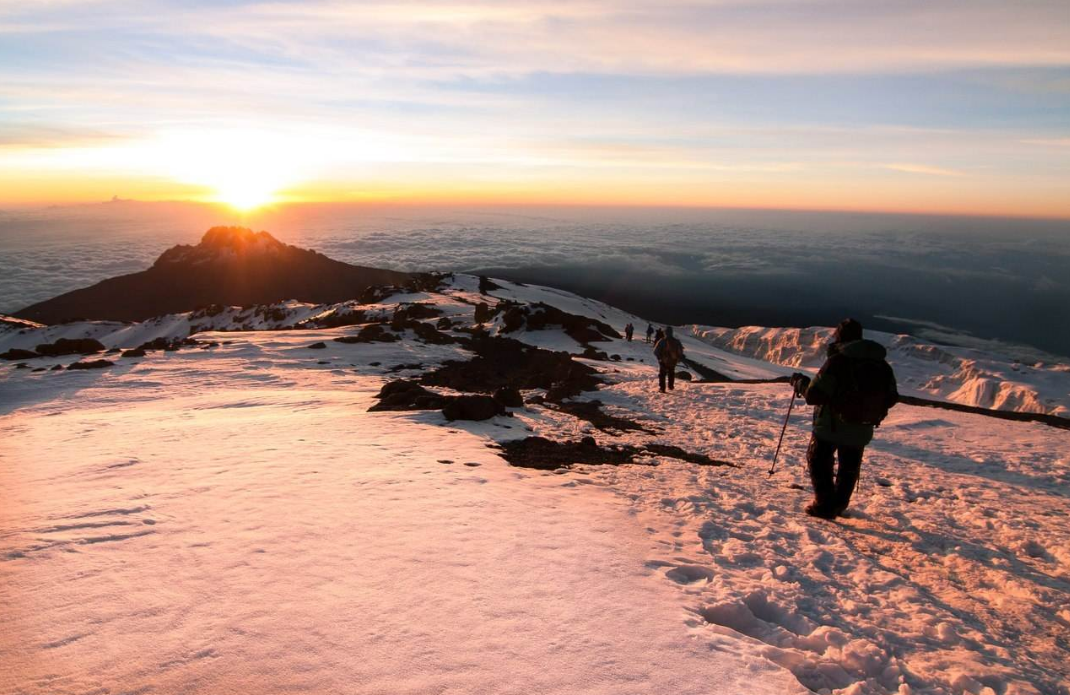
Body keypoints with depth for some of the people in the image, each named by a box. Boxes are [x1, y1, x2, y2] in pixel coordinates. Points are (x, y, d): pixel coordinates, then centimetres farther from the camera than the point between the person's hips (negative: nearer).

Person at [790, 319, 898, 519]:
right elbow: (891, 398, 5)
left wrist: (799, 381, -2)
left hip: (830, 427, -5)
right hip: (861, 431, 5)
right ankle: (838, 506, 33)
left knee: (819, 462, 14)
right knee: (849, 469, 22)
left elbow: (813, 395, -21)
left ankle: (825, 505, 9)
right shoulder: (883, 365, -3)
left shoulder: (836, 361, -21)